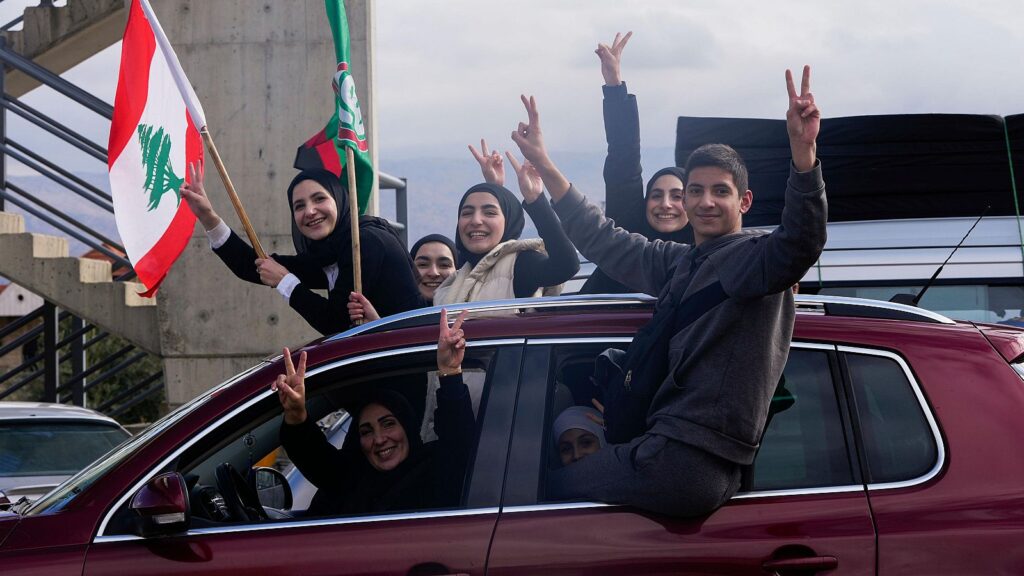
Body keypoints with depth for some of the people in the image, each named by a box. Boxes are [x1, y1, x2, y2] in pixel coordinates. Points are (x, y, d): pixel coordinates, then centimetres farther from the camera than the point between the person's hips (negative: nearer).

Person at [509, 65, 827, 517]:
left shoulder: (754, 256, -6)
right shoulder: (679, 263, 20)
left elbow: (800, 243, -28)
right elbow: (605, 241, 29)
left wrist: (803, 150, -44)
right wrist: (543, 164, 27)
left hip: (695, 462, -9)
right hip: (669, 450, 9)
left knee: (554, 487, 2)